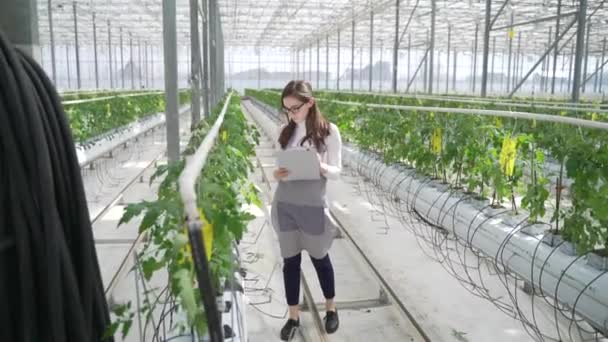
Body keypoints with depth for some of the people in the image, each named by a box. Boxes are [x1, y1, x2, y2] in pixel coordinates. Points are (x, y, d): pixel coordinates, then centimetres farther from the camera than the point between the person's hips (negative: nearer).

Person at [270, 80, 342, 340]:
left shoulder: (329, 132, -8)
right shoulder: (284, 132, 3)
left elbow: (336, 172, -6)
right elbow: (279, 165, 9)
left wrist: (321, 167, -26)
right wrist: (277, 175, -13)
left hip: (313, 205, -3)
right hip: (284, 204, 3)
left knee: (319, 258, 14)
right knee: (290, 260, 11)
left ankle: (331, 308, 37)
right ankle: (293, 316, 27)